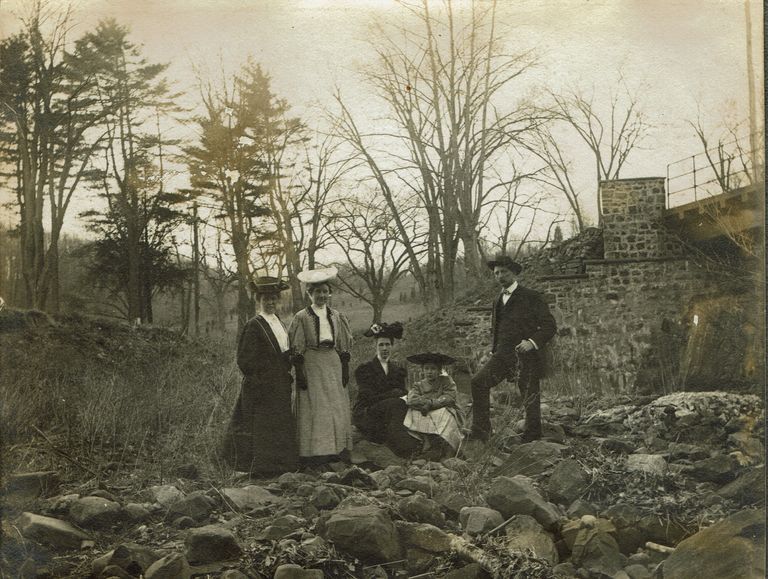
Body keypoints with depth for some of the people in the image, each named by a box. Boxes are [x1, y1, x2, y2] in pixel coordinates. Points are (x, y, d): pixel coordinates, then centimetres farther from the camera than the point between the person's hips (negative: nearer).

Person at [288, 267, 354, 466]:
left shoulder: (337, 316, 9)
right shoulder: (302, 317, -3)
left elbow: (344, 346, 11)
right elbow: (296, 349, -5)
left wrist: (345, 370, 5)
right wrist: (299, 373, -12)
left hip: (333, 364, 4)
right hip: (311, 365, -4)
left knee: (337, 409, 7)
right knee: (313, 409, -3)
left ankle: (337, 452, 16)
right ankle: (314, 454, 2)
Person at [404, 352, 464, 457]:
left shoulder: (446, 381, 3)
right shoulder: (419, 385, 8)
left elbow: (450, 398, -15)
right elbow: (412, 400, -11)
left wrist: (430, 404, -19)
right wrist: (430, 402, -20)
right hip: (424, 421, 2)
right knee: (414, 412, -25)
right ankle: (426, 439, -32)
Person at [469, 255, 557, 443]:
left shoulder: (531, 297, -2)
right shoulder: (498, 301, 18)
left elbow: (549, 325, -6)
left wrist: (533, 342, -21)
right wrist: (494, 351, 15)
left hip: (526, 356, -5)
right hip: (503, 355, 5)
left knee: (530, 399, -1)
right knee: (478, 382, -14)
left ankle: (532, 441, 11)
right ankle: (480, 432, -11)